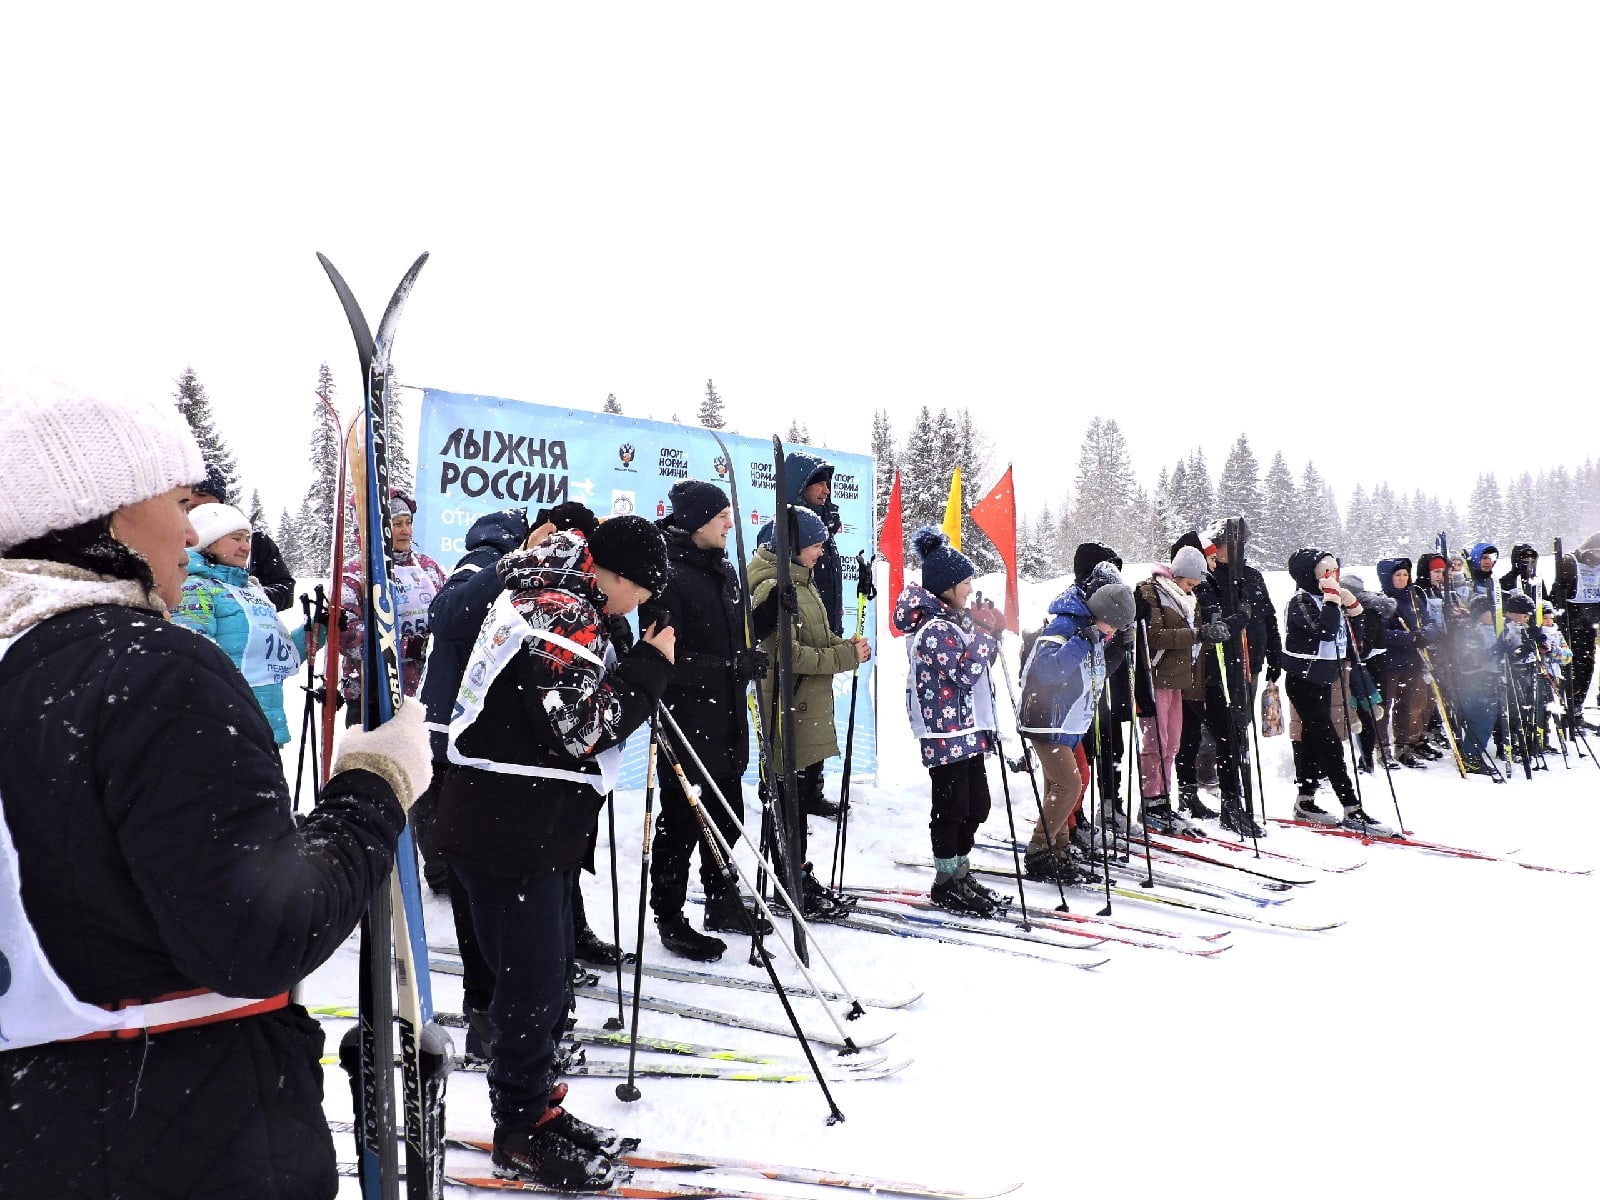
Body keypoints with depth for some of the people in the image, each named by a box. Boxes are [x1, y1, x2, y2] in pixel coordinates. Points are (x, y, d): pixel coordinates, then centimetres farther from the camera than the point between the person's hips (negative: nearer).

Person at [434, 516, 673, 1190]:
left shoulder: (547, 595, 14)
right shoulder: (563, 611, -19)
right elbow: (586, 728, -22)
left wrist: (635, 663, 8)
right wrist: (653, 663, -12)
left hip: (534, 829, 11)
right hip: (511, 834, -11)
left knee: (547, 981, 19)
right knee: (533, 987, 2)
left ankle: (535, 1108, 34)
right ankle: (523, 1134, 18)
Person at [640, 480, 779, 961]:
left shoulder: (723, 571, 12)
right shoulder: (667, 576, -16)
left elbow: (744, 632, 19)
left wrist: (778, 601, 4)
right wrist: (736, 666, -21)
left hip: (727, 722, 8)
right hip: (687, 724, -8)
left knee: (726, 817, 19)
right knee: (681, 822, 3)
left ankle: (723, 903, 35)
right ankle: (670, 920, 18)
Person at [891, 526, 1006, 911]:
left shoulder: (955, 620, 13)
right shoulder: (934, 628, -18)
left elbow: (979, 661, 22)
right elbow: (966, 672, -24)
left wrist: (991, 630, 6)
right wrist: (986, 632, -14)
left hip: (969, 730, 10)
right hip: (946, 733, -10)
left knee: (976, 805, 14)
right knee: (952, 807, 0)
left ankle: (960, 873, 26)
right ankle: (946, 882, 12)